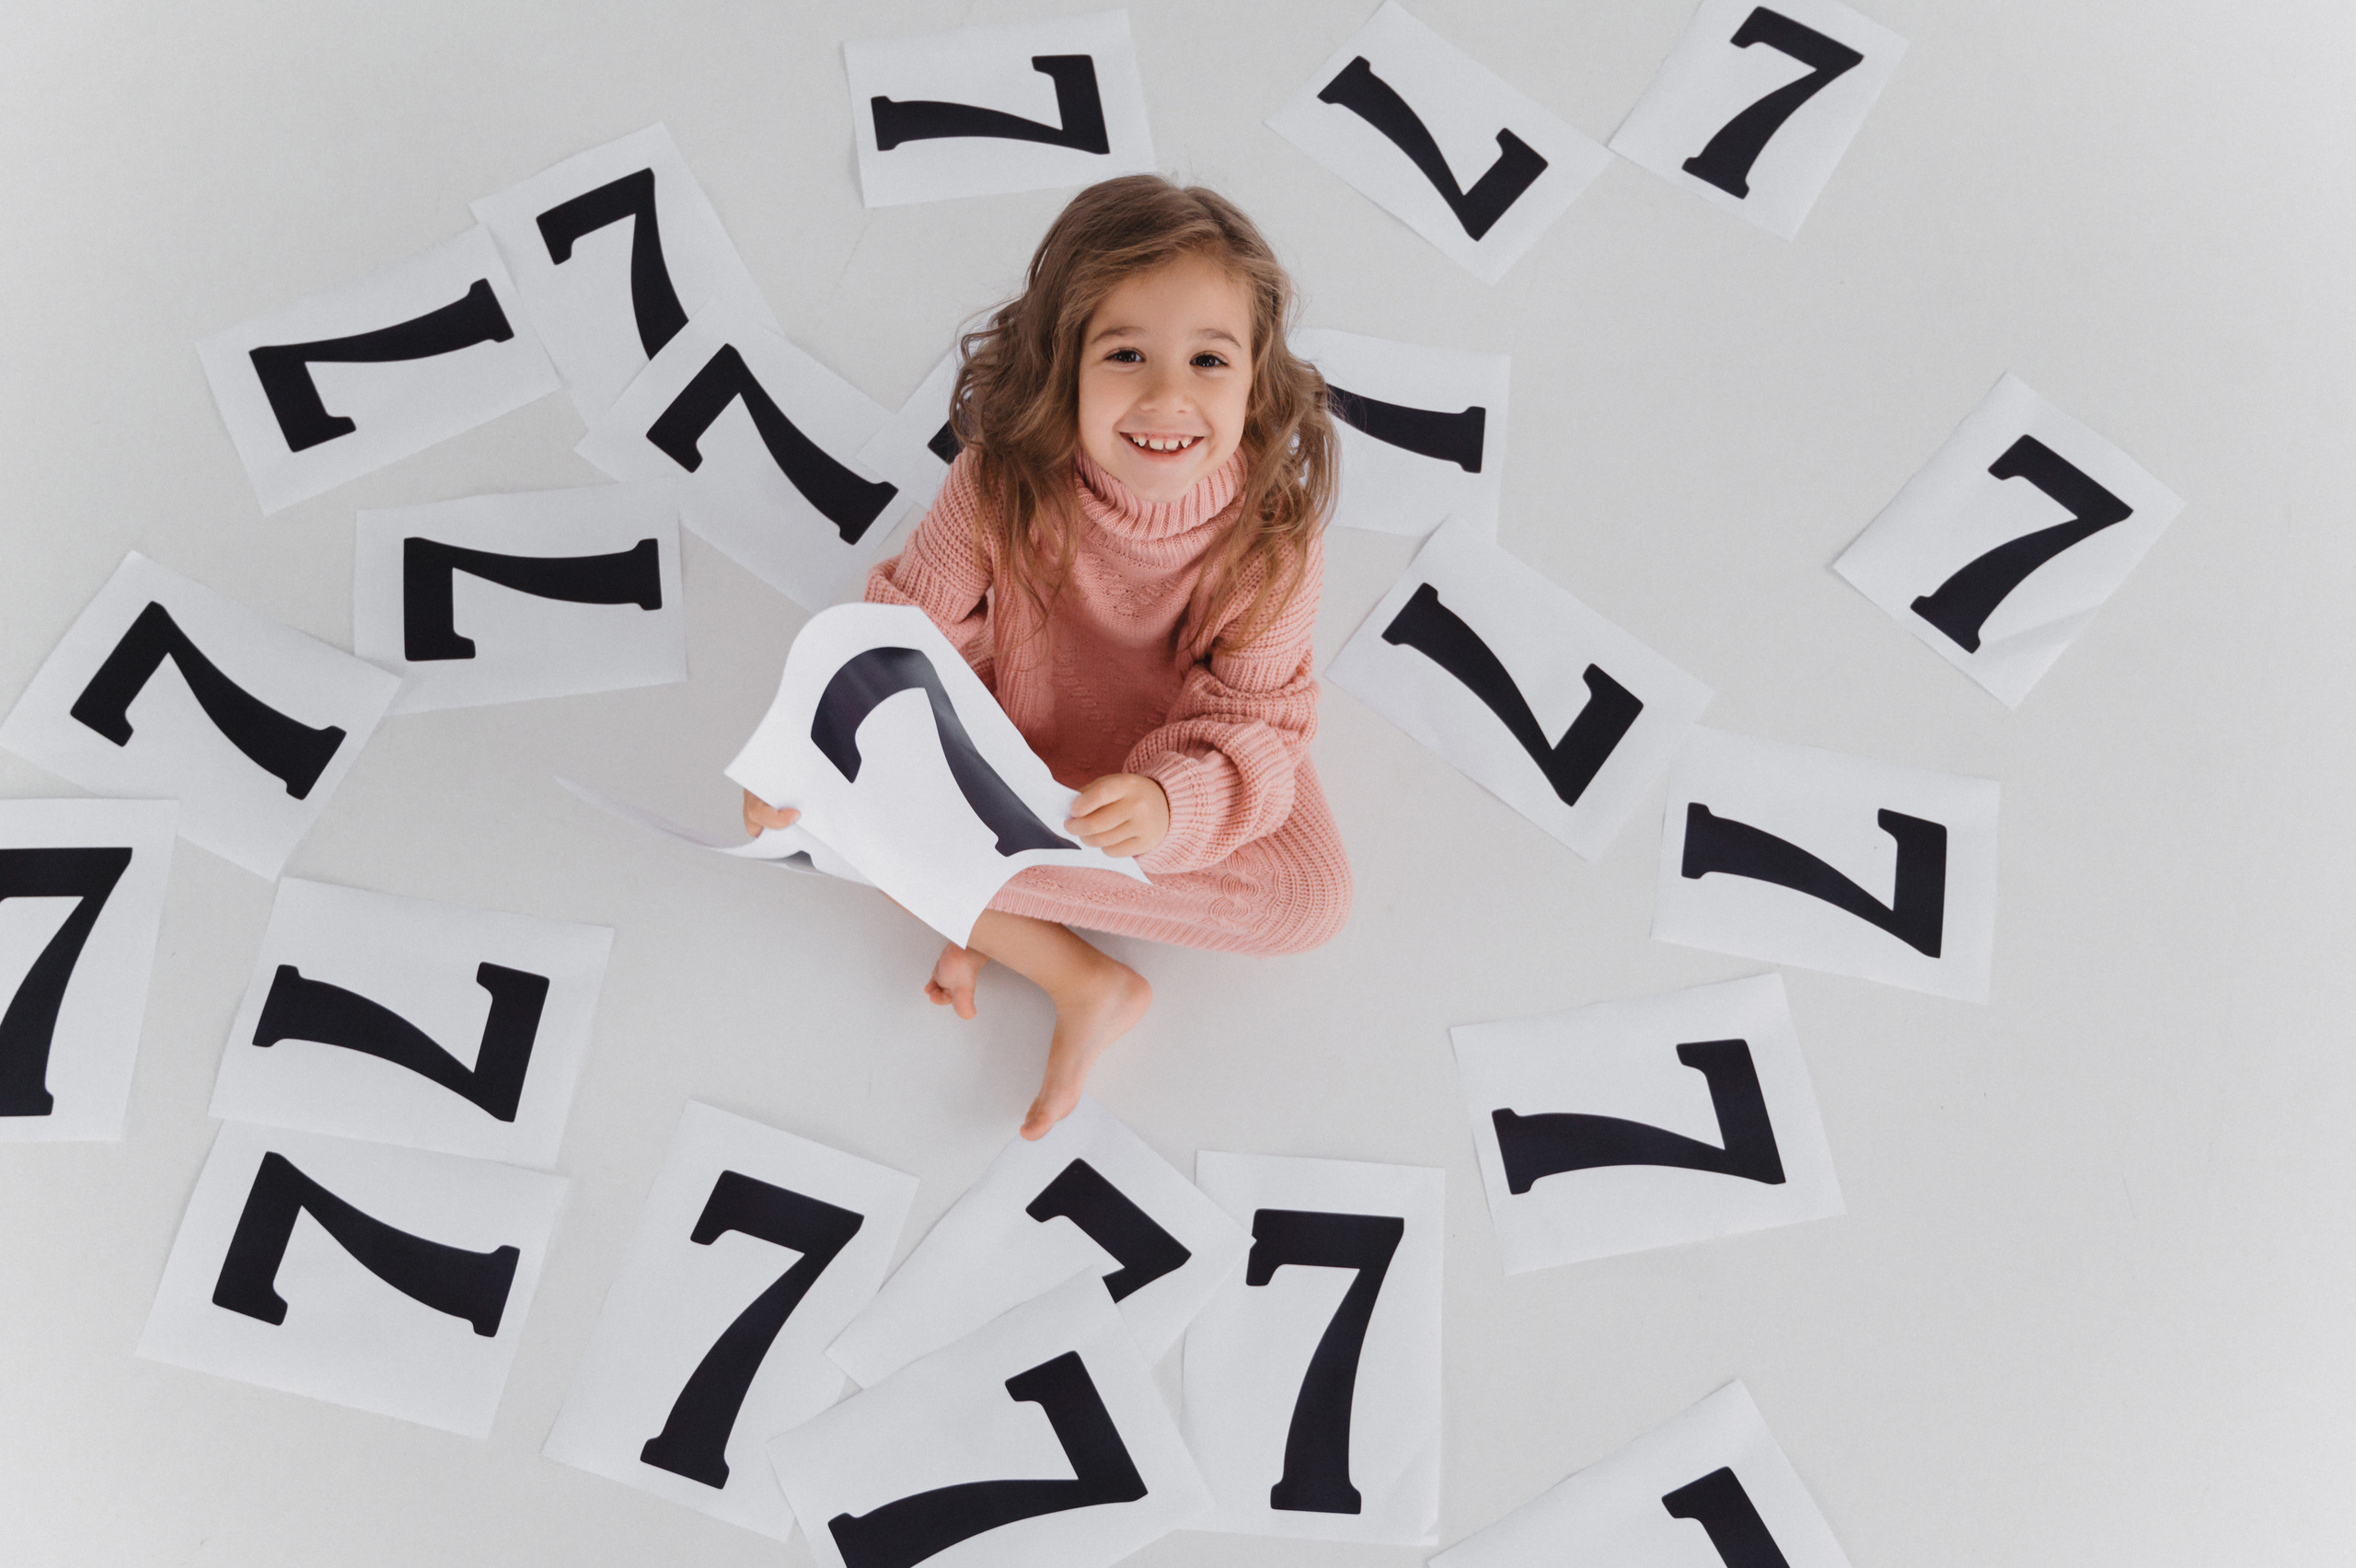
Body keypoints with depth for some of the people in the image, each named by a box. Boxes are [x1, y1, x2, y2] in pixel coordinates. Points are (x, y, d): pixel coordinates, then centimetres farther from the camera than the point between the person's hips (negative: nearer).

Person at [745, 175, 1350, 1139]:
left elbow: (1253, 724, -25)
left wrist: (1169, 805, -49)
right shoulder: (1002, 481, -27)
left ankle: (993, 914, -13)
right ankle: (1083, 982, -10)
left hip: (1187, 764, 0)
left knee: (1313, 897, -23)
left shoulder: (1271, 526, -28)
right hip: (1007, 749, 1)